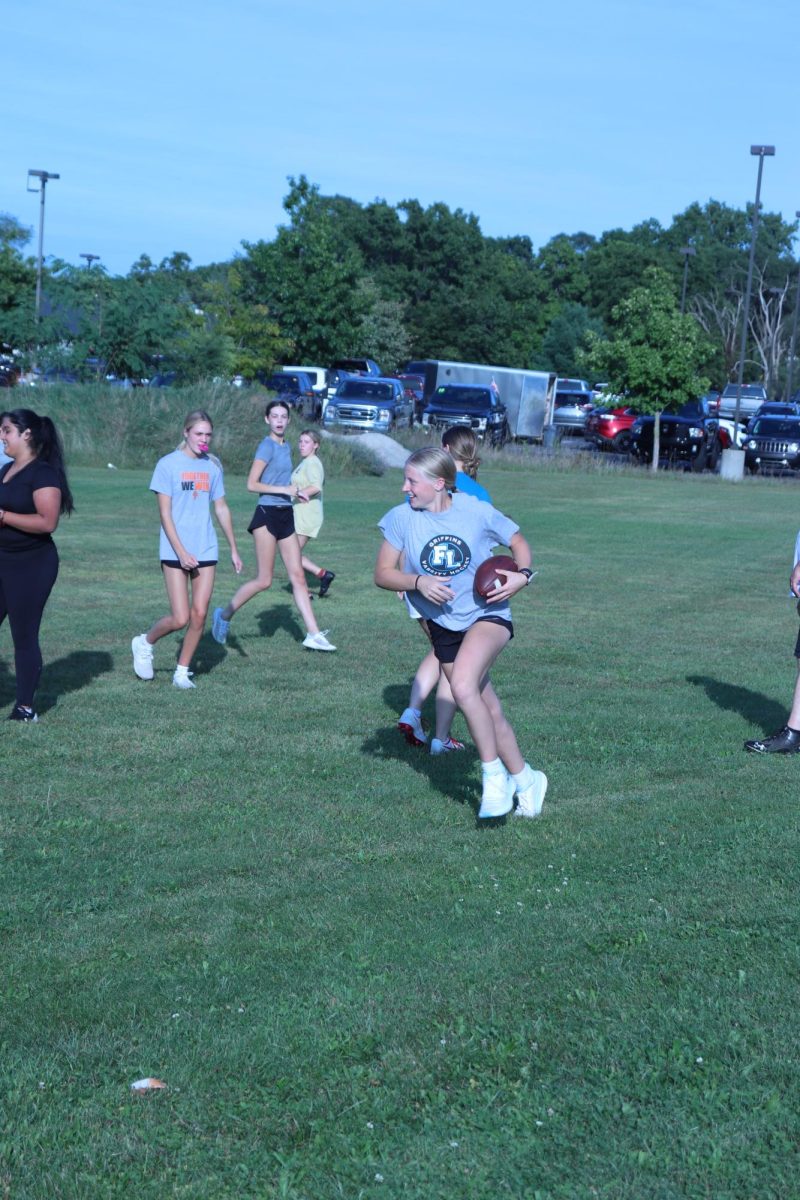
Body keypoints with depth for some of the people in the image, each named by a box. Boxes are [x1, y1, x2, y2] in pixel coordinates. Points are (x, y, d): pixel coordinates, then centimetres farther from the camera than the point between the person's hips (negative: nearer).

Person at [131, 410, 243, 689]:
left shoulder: (212, 466, 7)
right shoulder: (168, 464, -6)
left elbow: (221, 508, 16)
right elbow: (164, 513, -9)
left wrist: (234, 549, 15)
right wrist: (181, 552, -16)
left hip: (206, 551, 4)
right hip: (175, 552, -4)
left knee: (199, 615, 1)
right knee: (180, 619, -8)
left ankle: (182, 671, 15)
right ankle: (144, 643, 20)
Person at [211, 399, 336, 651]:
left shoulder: (286, 446, 13)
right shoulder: (267, 446, -10)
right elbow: (252, 484, -15)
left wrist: (296, 492, 8)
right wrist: (284, 490, -18)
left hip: (285, 515, 8)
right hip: (267, 514, -8)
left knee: (298, 576, 5)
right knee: (264, 580, -5)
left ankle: (313, 634, 4)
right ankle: (225, 614, 13)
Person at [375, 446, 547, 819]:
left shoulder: (477, 512, -10)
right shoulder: (402, 518, -6)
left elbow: (518, 541, 6)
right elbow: (383, 574, -3)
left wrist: (522, 575, -14)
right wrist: (418, 582, -21)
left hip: (487, 613, -3)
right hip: (444, 624, 4)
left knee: (463, 687, -28)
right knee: (488, 710, 8)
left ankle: (494, 776, -12)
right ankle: (525, 779, 30)